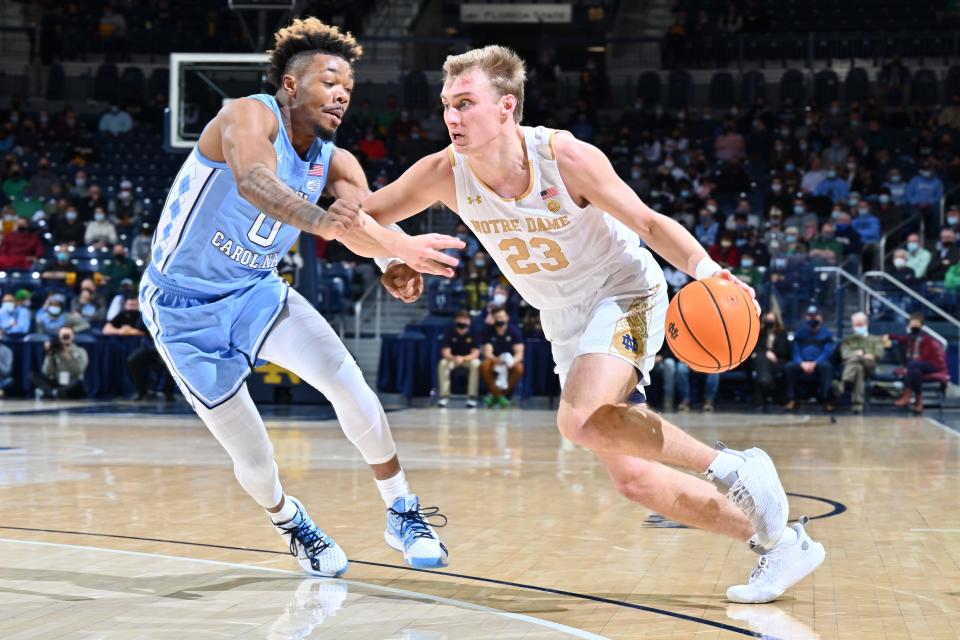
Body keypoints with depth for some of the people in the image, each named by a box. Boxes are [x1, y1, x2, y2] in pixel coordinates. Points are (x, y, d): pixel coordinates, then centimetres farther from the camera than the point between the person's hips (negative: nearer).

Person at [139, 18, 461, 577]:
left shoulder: (335, 163, -4)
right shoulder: (250, 116, -23)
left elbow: (364, 226, -23)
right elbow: (253, 181, -45)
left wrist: (404, 250, -46)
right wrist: (318, 222, -64)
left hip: (256, 291, 5)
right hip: (185, 307, -5)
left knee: (346, 381, -15)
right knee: (253, 456, -4)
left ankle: (403, 515, 1)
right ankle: (291, 524, 29)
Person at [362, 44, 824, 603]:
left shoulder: (567, 158, -24)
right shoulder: (445, 174, -13)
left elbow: (648, 222, -16)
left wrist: (705, 270, -32)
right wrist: (394, 260, -20)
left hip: (625, 294, -6)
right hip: (566, 323, 6)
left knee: (581, 419, -34)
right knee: (633, 479, 2)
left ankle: (734, 467, -17)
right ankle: (779, 544, 15)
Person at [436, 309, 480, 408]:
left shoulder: (473, 333, -18)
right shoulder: (450, 332, -17)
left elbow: (476, 353, -22)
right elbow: (446, 353, -21)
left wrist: (463, 358, -41)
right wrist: (454, 358, -43)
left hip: (469, 358, -1)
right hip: (452, 358, 1)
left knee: (476, 364, -33)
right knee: (442, 364, -31)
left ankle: (472, 396, -26)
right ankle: (444, 396, -22)